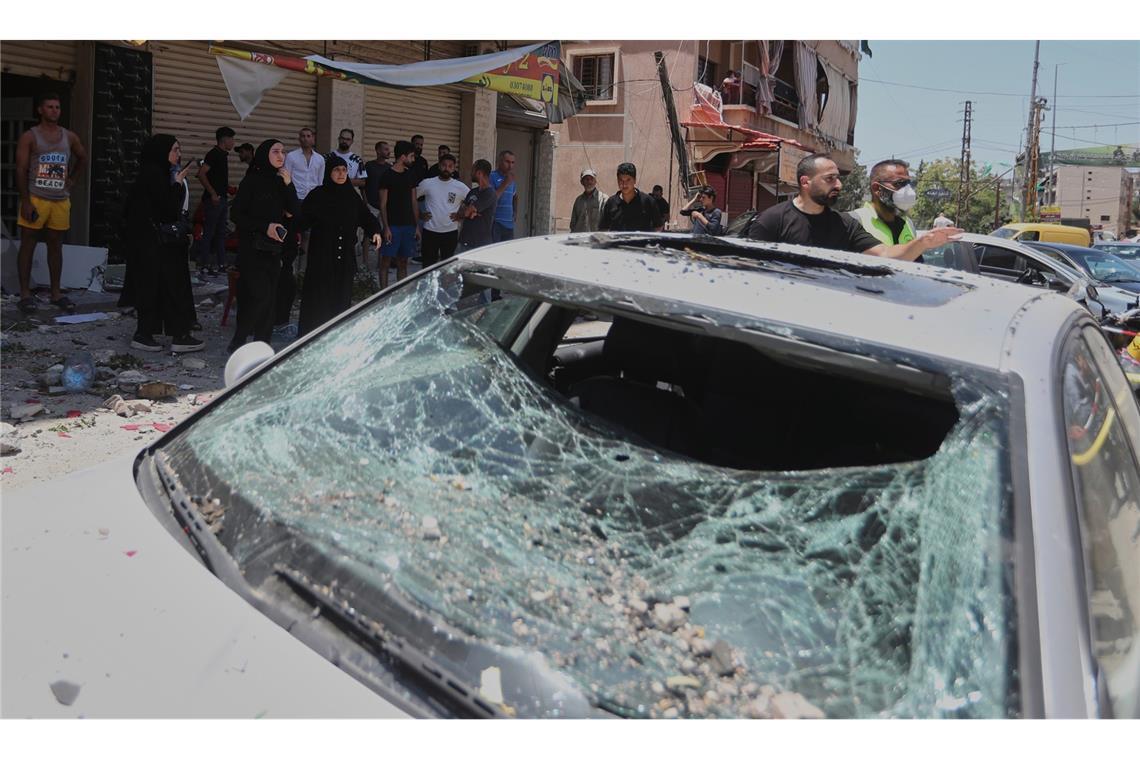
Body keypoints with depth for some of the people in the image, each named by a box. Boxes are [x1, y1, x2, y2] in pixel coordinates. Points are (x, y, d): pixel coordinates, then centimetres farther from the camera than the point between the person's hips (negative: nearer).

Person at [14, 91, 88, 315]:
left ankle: (56, 293, 15)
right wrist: (26, 201, -15)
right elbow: (21, 170, -7)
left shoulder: (69, 137, 9)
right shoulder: (29, 137, -3)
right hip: (36, 199, -4)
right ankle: (25, 294, 3)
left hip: (61, 200, 4)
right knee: (28, 245, 0)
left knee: (56, 246, 9)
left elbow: (82, 158, 28)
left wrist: (72, 180, 13)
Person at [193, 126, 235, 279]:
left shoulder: (223, 155, 14)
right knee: (208, 233, -6)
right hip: (213, 200, -9)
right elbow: (201, 174, -21)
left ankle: (220, 263, 22)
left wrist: (227, 189, 14)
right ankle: (204, 267, -3)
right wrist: (213, 193, -21)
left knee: (220, 233, 14)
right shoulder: (214, 154, -13)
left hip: (222, 199, 9)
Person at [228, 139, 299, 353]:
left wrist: (288, 185, -10)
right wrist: (265, 226, -15)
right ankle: (238, 342, -1)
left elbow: (295, 211, 1)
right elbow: (237, 214, -7)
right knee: (260, 295, -13)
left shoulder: (281, 182, 11)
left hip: (273, 247, 6)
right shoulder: (252, 181, -5)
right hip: (252, 247, -6)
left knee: (270, 296, 4)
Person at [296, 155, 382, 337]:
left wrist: (375, 231, -8)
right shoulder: (318, 195, -4)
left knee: (341, 298, 7)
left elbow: (366, 216, 11)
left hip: (345, 257, 4)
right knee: (317, 300, -2)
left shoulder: (353, 196, 7)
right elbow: (302, 221, -9)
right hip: (321, 257, -4)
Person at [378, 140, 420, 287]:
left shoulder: (411, 175, 11)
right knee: (386, 260, -3)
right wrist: (386, 227, -13)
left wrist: (417, 226, 9)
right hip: (392, 225, -5)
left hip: (408, 225, 5)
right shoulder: (387, 176, -5)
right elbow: (383, 204, -6)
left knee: (403, 262, 9)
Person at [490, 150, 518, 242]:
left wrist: (516, 212, 19)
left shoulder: (511, 179, 15)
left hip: (509, 224, 7)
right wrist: (505, 183, -19)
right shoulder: (492, 177, -8)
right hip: (494, 223, -7)